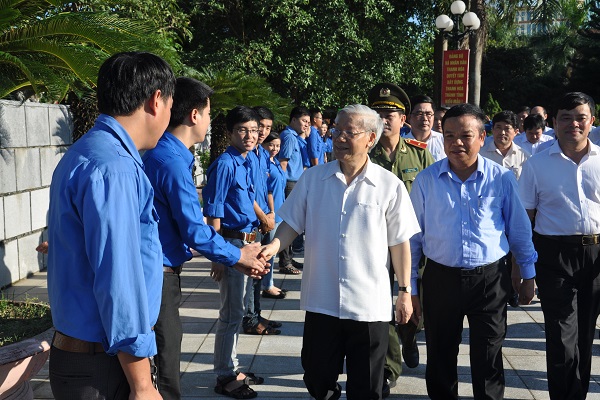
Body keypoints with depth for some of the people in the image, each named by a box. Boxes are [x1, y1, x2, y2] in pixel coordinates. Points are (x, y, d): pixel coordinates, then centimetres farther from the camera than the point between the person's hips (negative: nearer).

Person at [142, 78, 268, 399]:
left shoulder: (159, 154, 10)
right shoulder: (173, 162, -21)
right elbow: (195, 231, -20)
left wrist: (232, 258, 15)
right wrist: (238, 256, -3)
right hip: (159, 277, -9)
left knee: (166, 352, 21)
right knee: (164, 371, 3)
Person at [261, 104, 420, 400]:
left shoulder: (390, 186, -5)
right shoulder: (312, 179, 1)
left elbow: (400, 242, -1)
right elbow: (292, 223, 7)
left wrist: (405, 292, 2)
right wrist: (272, 247, -13)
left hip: (370, 305, -2)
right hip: (321, 301, 2)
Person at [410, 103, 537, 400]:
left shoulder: (502, 178, -3)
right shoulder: (426, 180, -1)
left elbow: (519, 230, 7)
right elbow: (414, 236, 5)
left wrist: (528, 275, 10)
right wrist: (410, 286, 5)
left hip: (491, 279, -1)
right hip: (441, 279, 1)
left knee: (488, 359, 8)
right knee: (440, 356, 14)